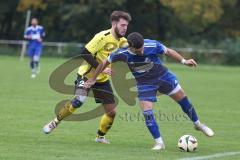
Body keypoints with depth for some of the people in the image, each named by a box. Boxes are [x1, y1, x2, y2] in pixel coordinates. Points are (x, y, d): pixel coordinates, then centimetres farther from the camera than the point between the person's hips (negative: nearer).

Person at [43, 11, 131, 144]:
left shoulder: (121, 40, 1)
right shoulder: (103, 37, -21)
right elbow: (85, 53, -25)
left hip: (102, 79, 7)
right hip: (87, 75, -7)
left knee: (112, 111, 1)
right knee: (79, 100, -30)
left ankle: (100, 136, 26)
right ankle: (55, 122, -9)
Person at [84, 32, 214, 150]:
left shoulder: (152, 45, -28)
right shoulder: (122, 54, -26)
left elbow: (168, 51, -8)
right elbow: (105, 62, -9)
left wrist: (184, 61, -14)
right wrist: (93, 79, -2)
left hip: (162, 75, 1)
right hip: (144, 83, -1)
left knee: (182, 98, 5)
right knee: (146, 111, -14)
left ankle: (197, 124, 30)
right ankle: (159, 142, -1)